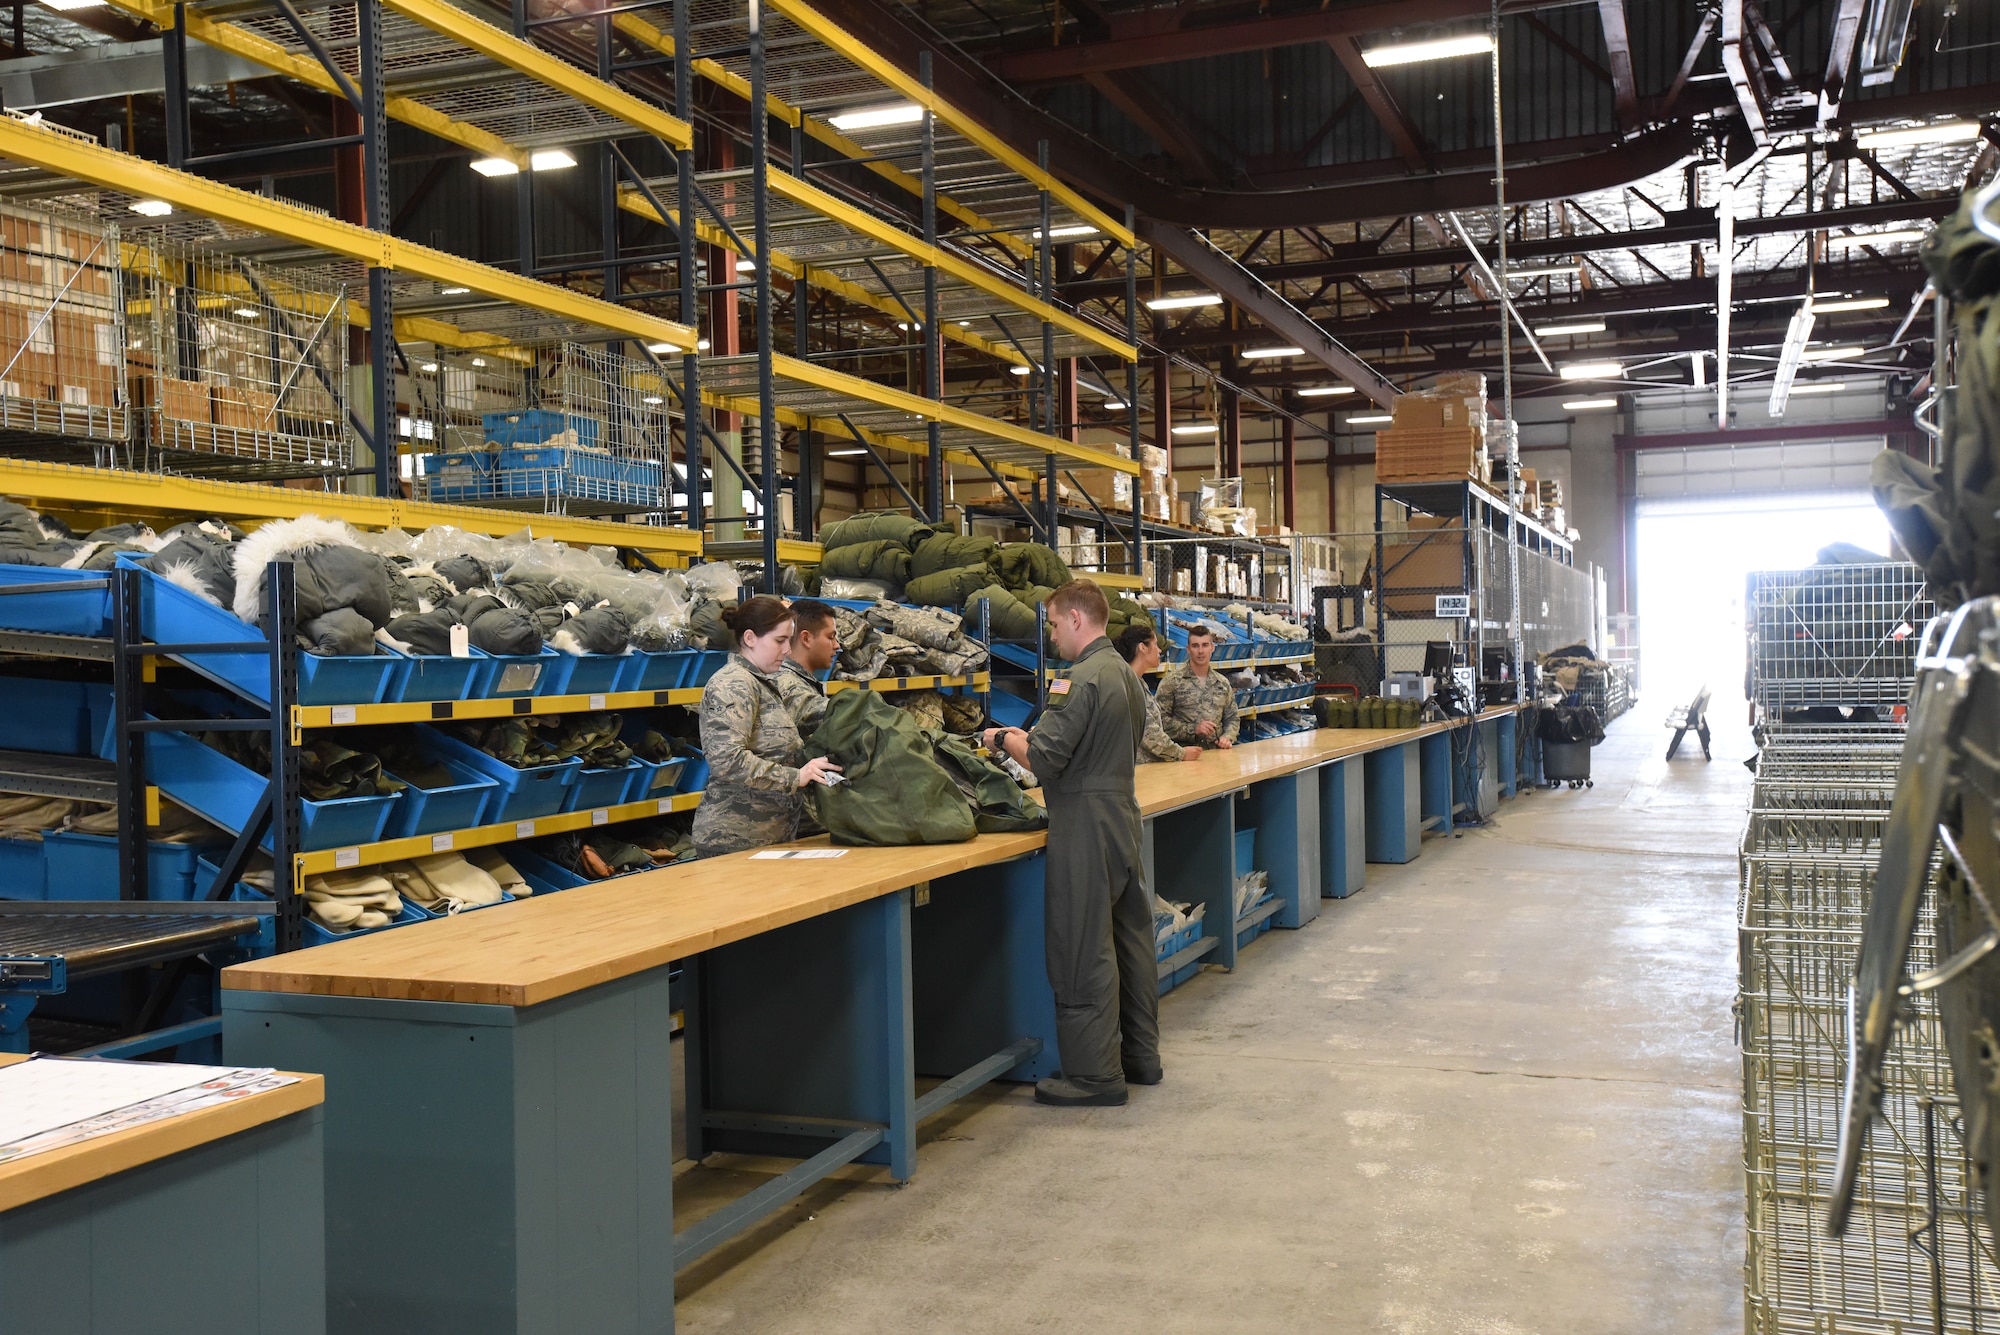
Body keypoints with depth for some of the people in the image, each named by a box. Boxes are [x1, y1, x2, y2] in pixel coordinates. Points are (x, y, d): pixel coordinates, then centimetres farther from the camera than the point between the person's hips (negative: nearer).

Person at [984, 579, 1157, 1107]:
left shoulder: (1086, 678, -17)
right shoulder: (1128, 676, 13)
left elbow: (1045, 758, -20)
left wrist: (1004, 739, -2)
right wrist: (1031, 735, 19)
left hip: (1086, 825, -10)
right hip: (1124, 814, 10)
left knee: (1084, 950, -4)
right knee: (1131, 937, 14)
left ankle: (1095, 1074, -1)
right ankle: (1140, 1054, 23)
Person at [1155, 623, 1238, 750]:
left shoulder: (1223, 683, 15)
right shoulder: (1173, 680, 0)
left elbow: (1232, 719, 21)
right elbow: (1160, 718, -6)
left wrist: (1228, 737, 0)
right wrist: (1192, 729, -12)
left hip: (1216, 752, 4)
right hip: (1183, 751, -4)